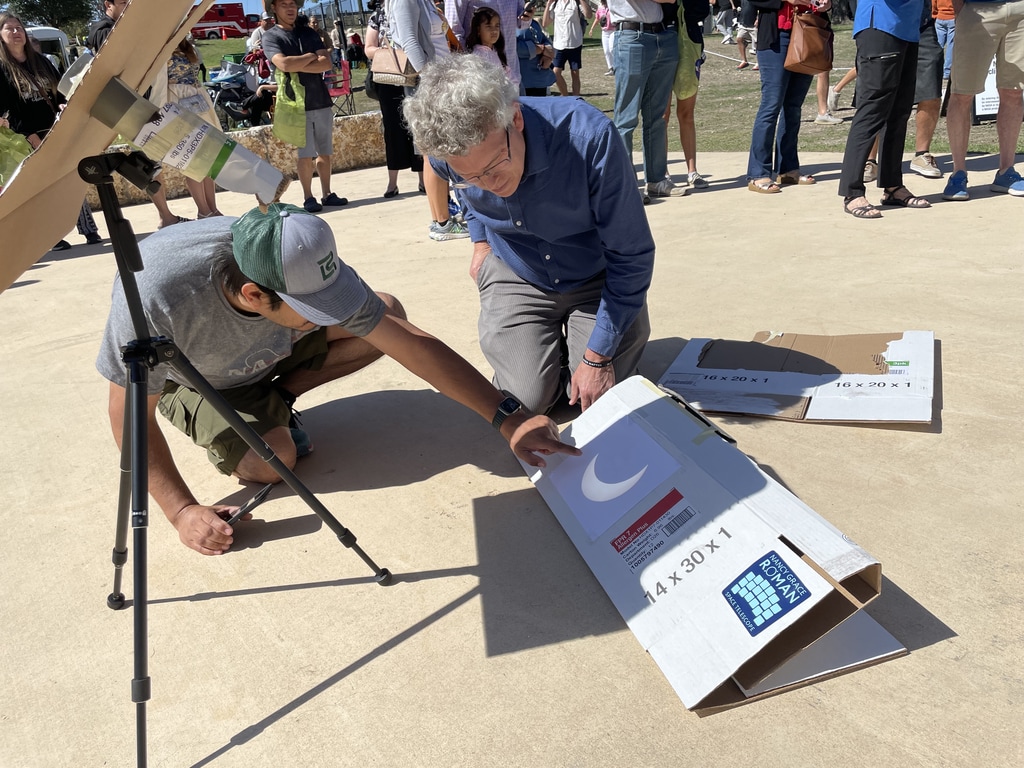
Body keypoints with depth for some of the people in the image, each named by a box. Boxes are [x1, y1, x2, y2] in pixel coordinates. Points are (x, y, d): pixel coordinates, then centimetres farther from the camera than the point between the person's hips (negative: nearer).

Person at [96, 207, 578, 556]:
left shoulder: (307, 273, -33)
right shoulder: (155, 297, -43)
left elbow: (413, 343, -30)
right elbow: (129, 415, -28)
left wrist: (507, 418, -32)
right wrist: (182, 511, -32)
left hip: (267, 348, 3)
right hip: (187, 377, -3)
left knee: (386, 316, -17)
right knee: (268, 462, -28)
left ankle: (274, 397, 1)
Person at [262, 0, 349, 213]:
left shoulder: (309, 33, 13)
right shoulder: (270, 36, 1)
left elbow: (327, 64, -1)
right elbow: (283, 64, -18)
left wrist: (297, 66, -11)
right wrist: (311, 56, -6)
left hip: (322, 101, 4)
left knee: (325, 152, 7)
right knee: (305, 154, -3)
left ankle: (327, 194, 16)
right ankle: (308, 198, 6)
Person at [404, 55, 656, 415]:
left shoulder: (589, 136, -34)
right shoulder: (448, 152, -21)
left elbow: (632, 255, -24)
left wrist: (597, 357, -22)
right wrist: (481, 240, 7)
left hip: (596, 279, -2)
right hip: (517, 279, 2)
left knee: (600, 394, -14)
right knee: (529, 399, -11)